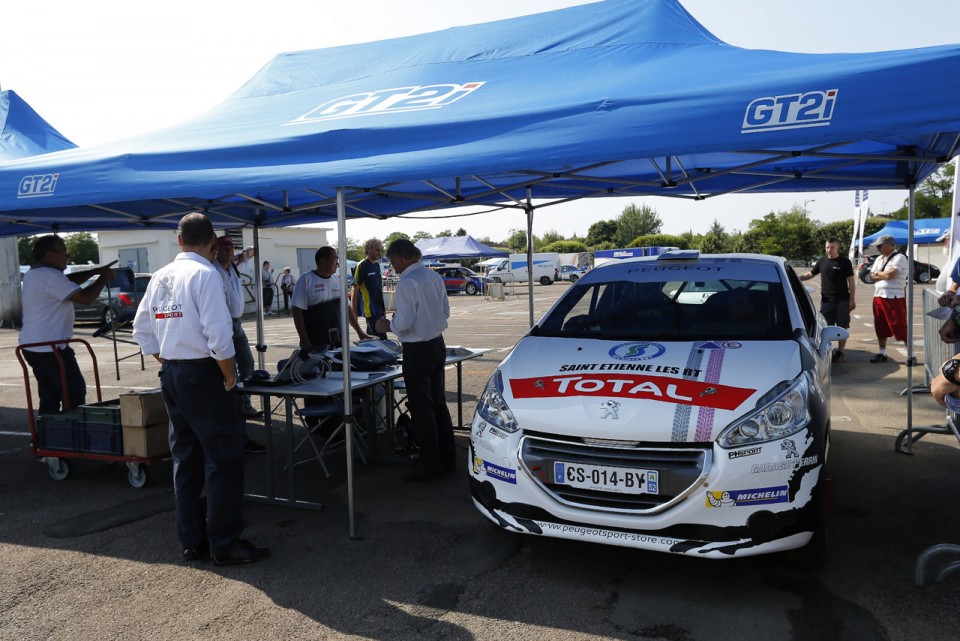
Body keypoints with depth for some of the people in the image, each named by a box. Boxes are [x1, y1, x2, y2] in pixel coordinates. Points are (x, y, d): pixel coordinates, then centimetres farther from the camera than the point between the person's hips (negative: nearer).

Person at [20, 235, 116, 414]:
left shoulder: (34, 274, 13)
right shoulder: (49, 275, -18)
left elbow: (67, 281, 24)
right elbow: (85, 298, -22)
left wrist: (95, 271, 12)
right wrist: (103, 279, -7)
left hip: (32, 346, 10)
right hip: (50, 347, -10)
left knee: (49, 398, 12)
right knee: (75, 393, -2)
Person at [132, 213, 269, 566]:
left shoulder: (160, 277, 9)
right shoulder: (205, 274, -13)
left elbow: (142, 331, 14)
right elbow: (218, 333, -20)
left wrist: (167, 364, 16)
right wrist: (230, 378, -10)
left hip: (170, 375, 8)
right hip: (203, 375, -8)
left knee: (185, 459, 13)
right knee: (223, 461, 0)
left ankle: (192, 541, 22)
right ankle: (224, 544, 6)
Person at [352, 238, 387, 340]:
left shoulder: (377, 265, 13)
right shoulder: (362, 266, -10)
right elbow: (355, 290, -11)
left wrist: (383, 306, 20)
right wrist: (354, 313, -14)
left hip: (379, 308, 8)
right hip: (369, 309, -8)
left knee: (371, 335, 14)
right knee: (382, 338, -13)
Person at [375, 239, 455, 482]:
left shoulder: (407, 283, -19)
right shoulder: (434, 277, 6)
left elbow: (404, 322, -22)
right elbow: (445, 311, 13)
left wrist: (388, 326, -3)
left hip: (417, 350, -8)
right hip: (437, 344, 8)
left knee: (421, 409, 2)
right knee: (438, 403, 17)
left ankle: (430, 465, 10)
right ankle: (447, 459, 26)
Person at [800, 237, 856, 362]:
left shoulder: (845, 262, -2)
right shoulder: (822, 261, 7)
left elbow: (851, 281, -1)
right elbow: (810, 274, 18)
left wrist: (852, 299, -6)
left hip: (842, 300, -2)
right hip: (826, 300, 3)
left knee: (842, 327, 3)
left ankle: (840, 352, 12)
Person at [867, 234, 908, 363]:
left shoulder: (899, 258, -9)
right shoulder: (879, 259, 16)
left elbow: (890, 274, -20)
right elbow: (872, 276, 9)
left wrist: (878, 273, -2)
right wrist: (884, 275, -8)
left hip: (894, 298, -8)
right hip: (878, 296, 8)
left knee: (900, 328, -6)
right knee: (880, 328, 12)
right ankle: (882, 353, 21)